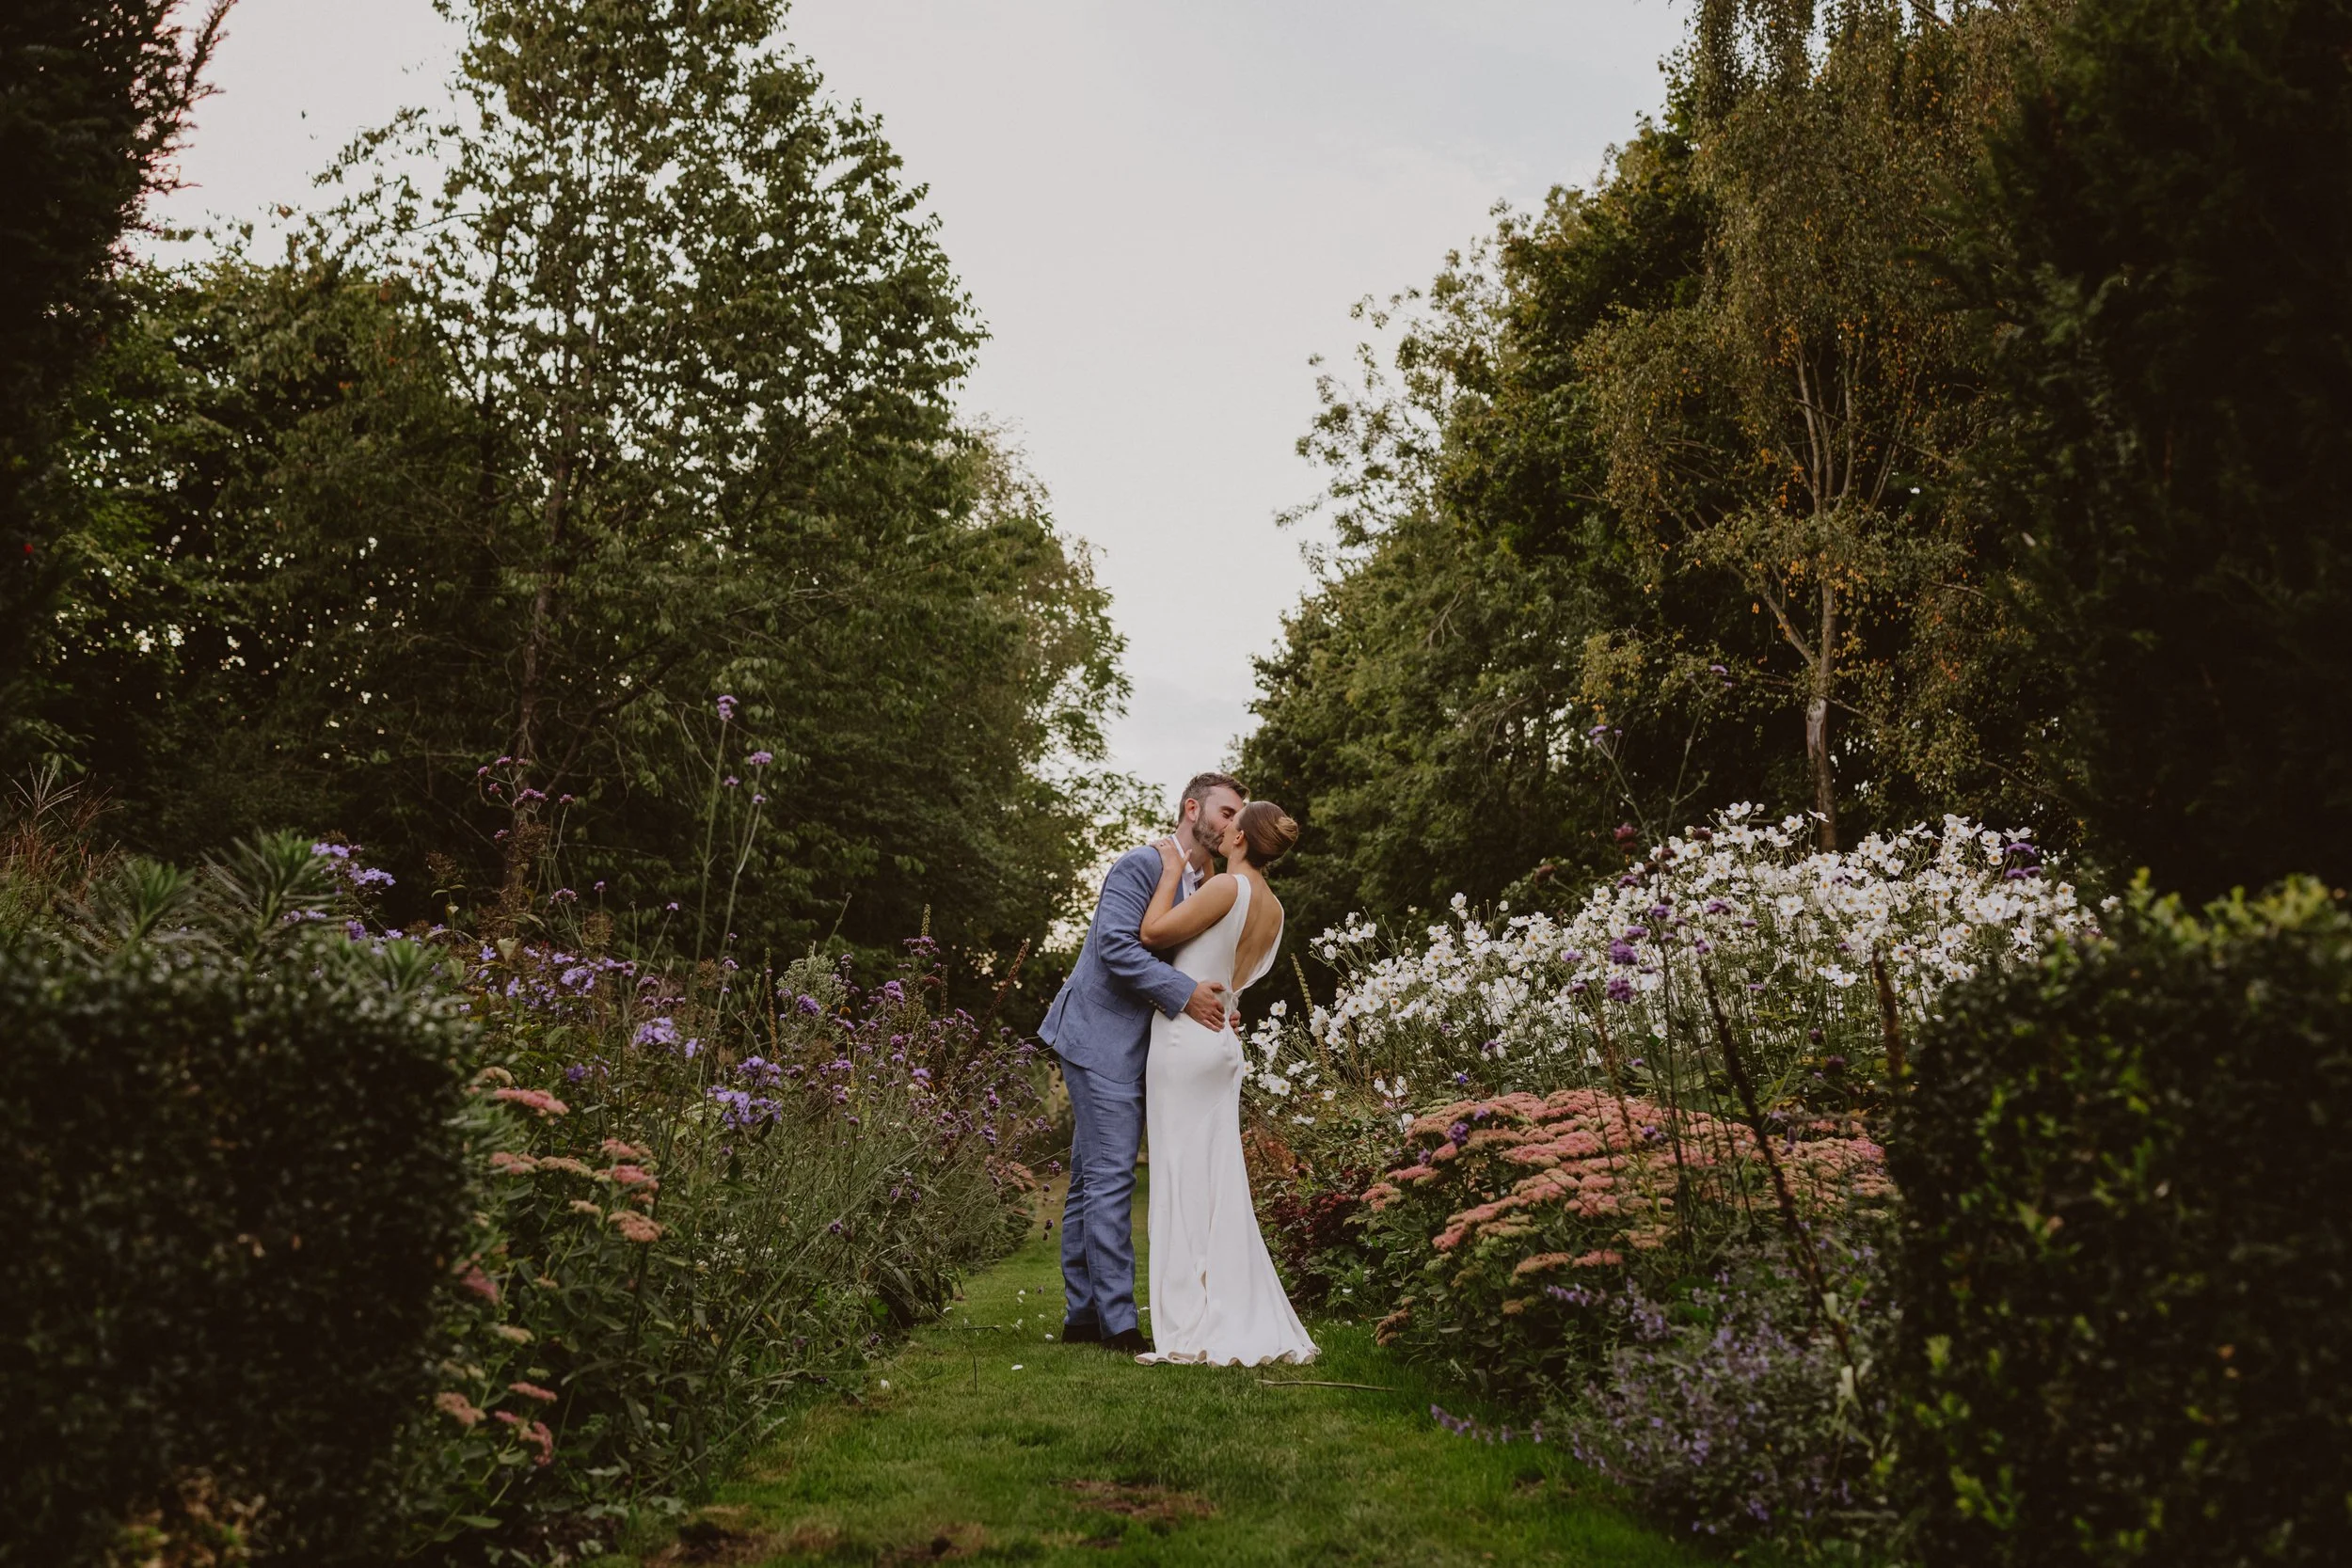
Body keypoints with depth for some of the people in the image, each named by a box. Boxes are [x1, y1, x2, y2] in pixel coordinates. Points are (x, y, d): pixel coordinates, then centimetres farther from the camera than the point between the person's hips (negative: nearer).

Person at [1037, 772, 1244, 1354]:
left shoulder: (1204, 885, 17)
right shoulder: (1143, 865, -11)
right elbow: (1117, 946, -22)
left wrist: (1212, 1007, 5)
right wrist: (1184, 994, -22)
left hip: (1129, 1047, 9)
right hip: (1103, 1039, -9)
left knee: (1090, 1182, 12)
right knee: (1110, 1179, -10)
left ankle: (1082, 1315, 17)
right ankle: (1118, 1322, -8)